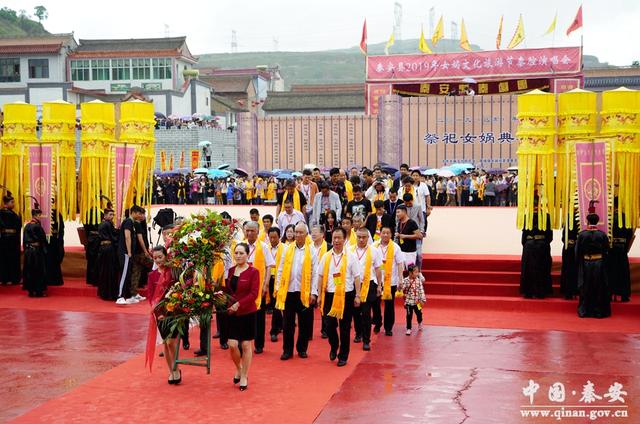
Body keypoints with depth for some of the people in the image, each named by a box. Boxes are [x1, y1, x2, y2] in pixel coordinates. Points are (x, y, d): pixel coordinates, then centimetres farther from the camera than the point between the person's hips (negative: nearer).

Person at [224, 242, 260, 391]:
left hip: (247, 313, -3)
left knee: (246, 345, 5)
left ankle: (244, 377, 20)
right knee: (232, 345, -1)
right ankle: (239, 369, 28)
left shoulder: (253, 272, -9)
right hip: (232, 313, 4)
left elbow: (254, 294, -14)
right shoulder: (231, 270, 6)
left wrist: (238, 304, -22)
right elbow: (228, 290, 12)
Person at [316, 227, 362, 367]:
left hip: (346, 295, -2)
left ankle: (343, 356, 18)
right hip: (330, 295, 2)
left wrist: (357, 296, -5)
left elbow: (357, 277, -1)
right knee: (329, 325, 3)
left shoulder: (351, 256, -2)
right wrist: (320, 295, 4)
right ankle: (334, 346, 32)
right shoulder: (326, 256, 5)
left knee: (345, 328, 5)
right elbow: (320, 277, 8)